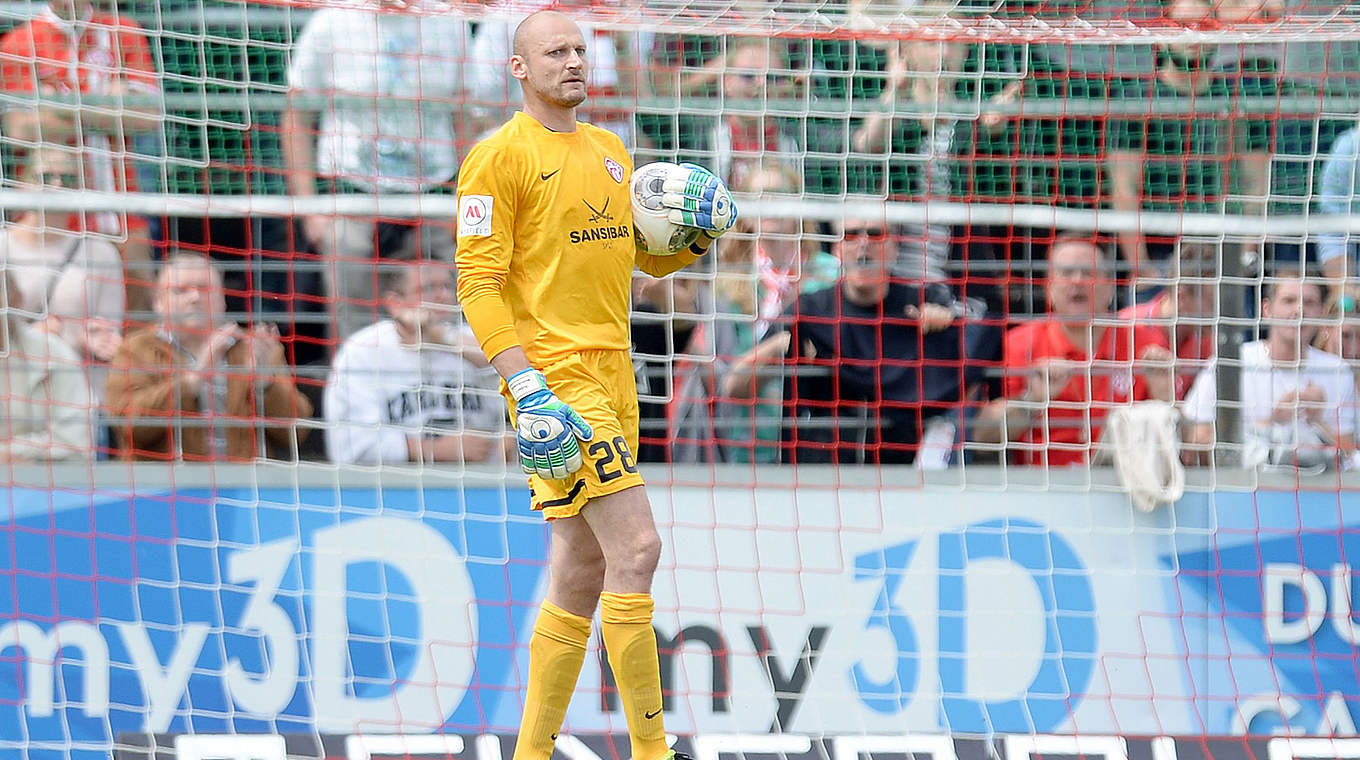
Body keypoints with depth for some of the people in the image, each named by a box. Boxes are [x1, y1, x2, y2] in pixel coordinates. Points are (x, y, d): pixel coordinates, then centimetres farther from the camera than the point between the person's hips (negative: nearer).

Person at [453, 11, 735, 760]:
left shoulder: (609, 152, 17)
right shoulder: (499, 157, -6)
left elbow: (645, 256, 27)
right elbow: (478, 283, -11)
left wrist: (693, 240, 4)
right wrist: (528, 387, -20)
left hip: (612, 376, 8)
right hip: (555, 377, -8)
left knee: (580, 574, 10)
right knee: (635, 549, -16)